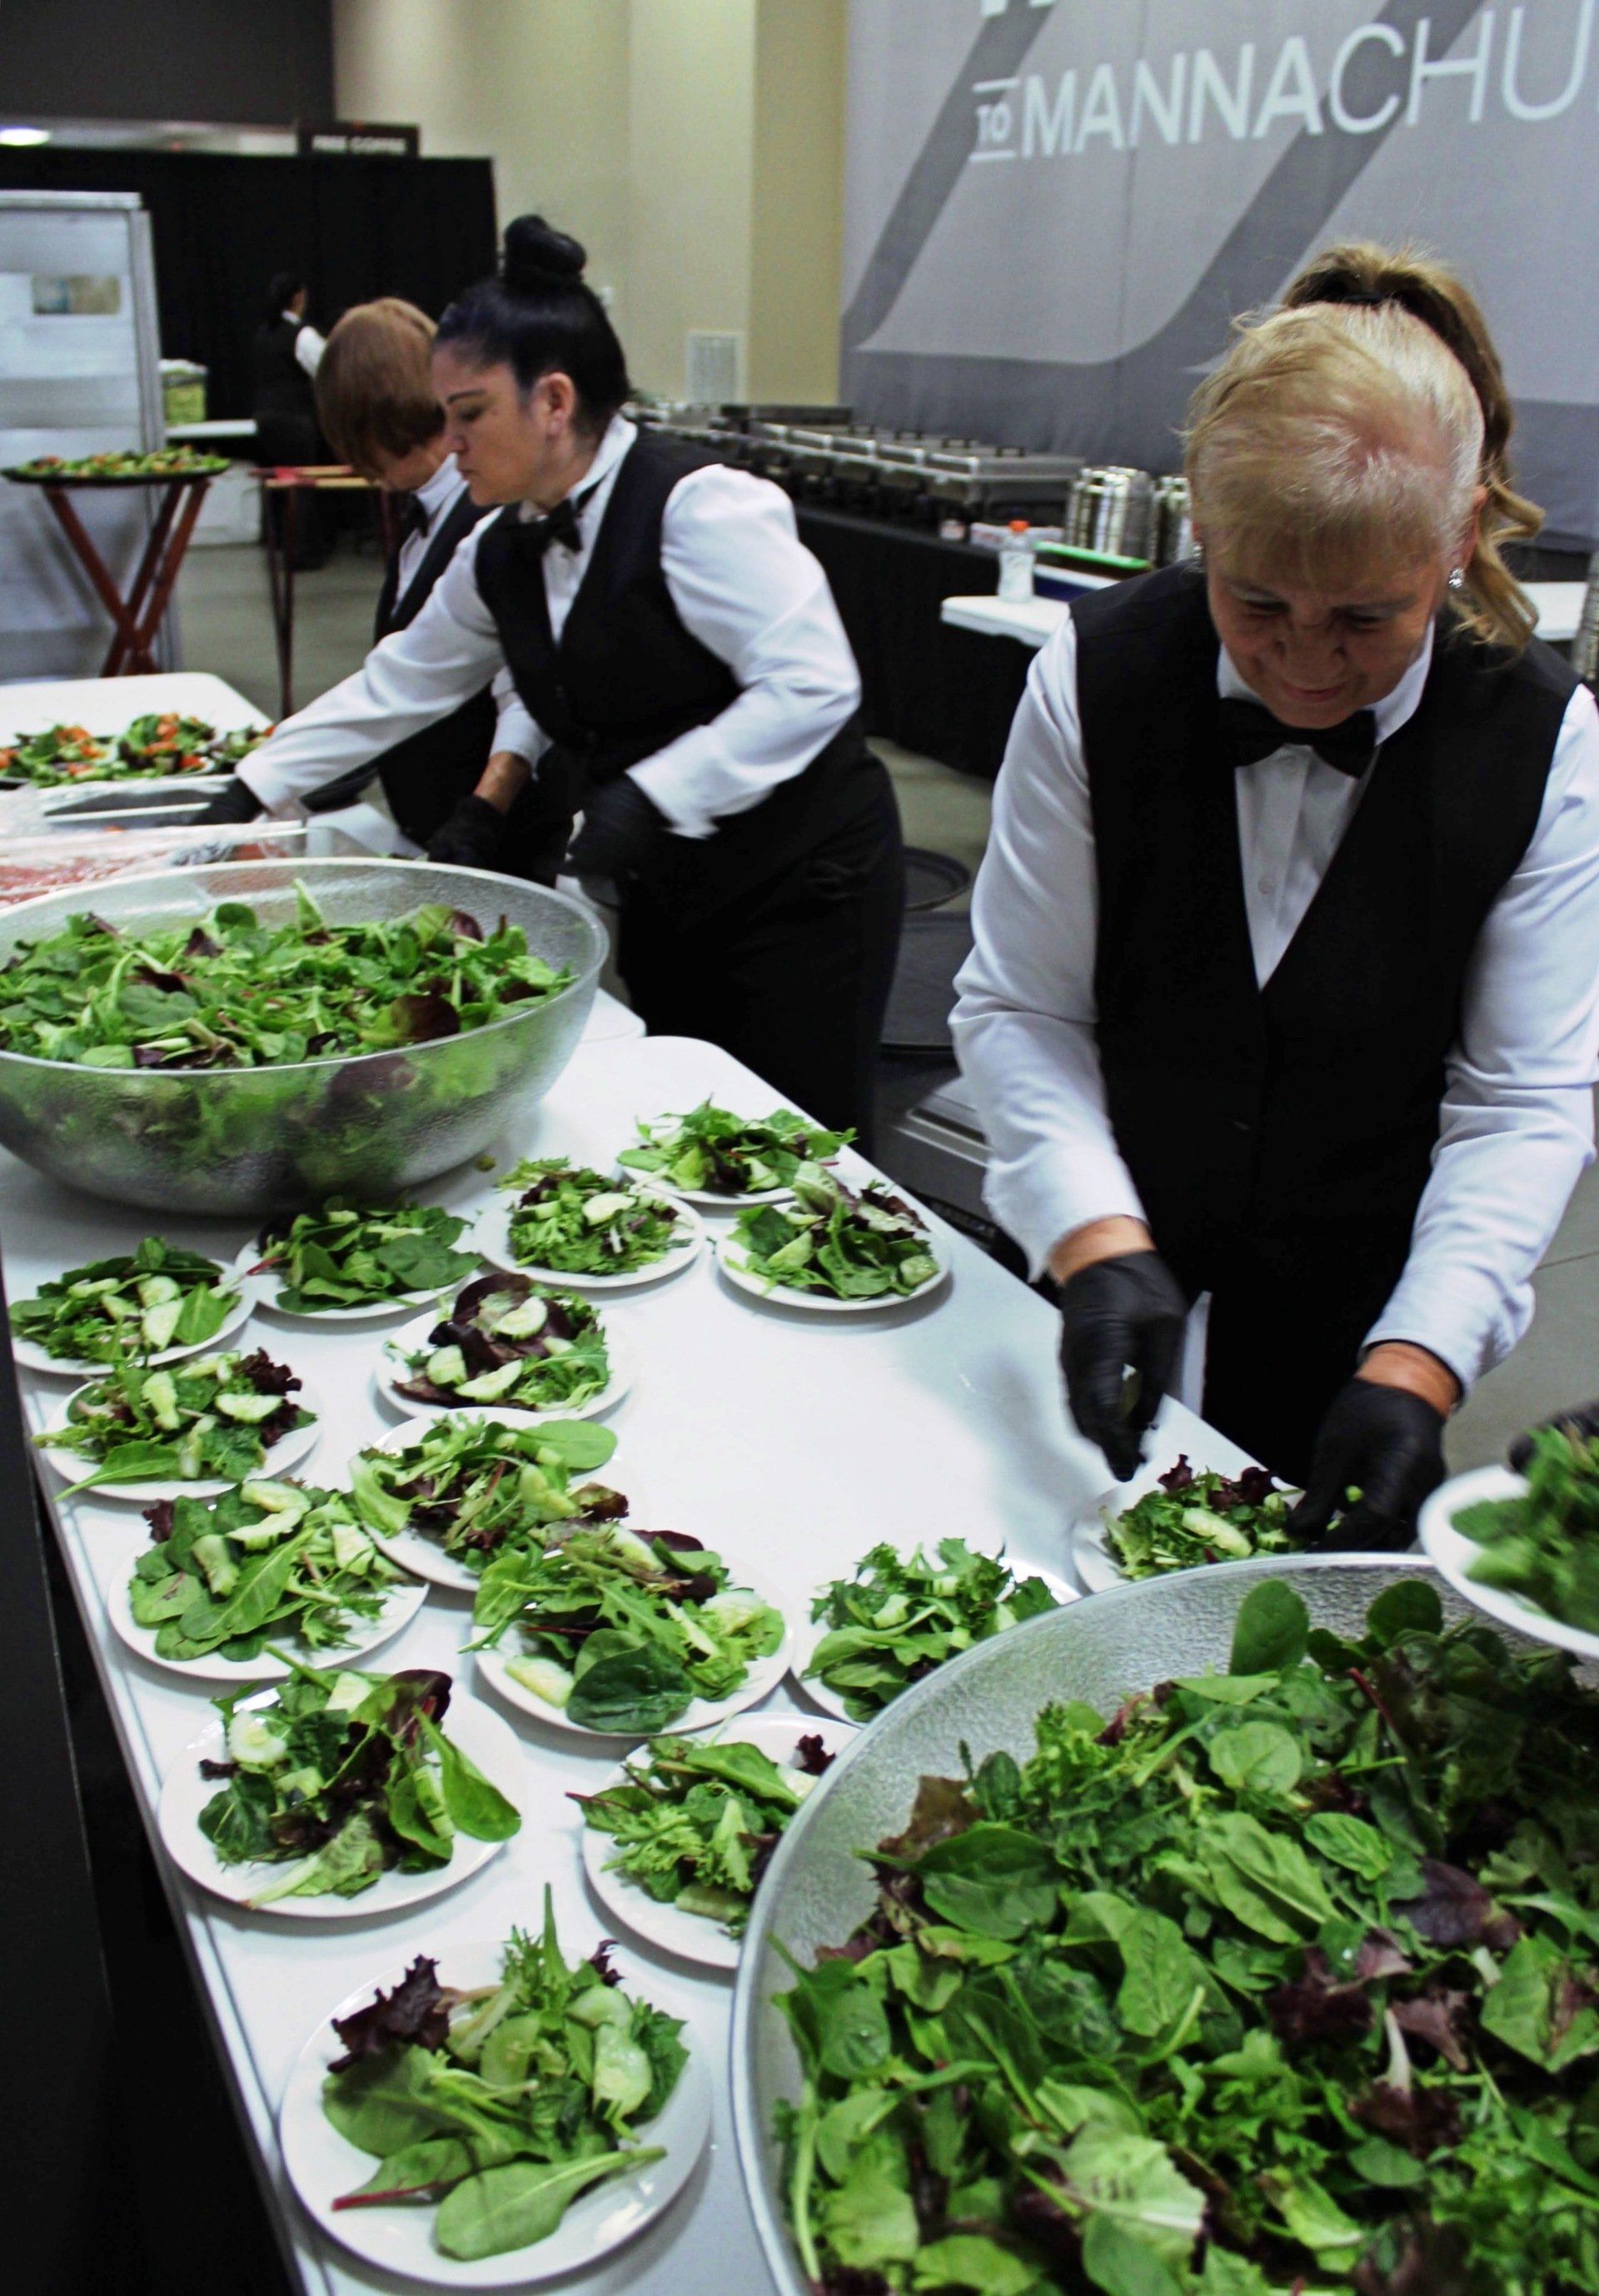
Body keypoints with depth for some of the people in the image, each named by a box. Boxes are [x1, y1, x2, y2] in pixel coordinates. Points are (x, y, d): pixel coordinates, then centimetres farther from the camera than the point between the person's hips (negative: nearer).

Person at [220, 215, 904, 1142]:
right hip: (668, 894, 8)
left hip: (802, 883, -7)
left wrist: (650, 795, -27)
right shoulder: (503, 555, 8)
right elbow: (394, 687, 17)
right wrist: (247, 793, 17)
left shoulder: (695, 507, -17)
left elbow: (811, 684, -24)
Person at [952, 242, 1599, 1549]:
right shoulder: (1097, 679, -15)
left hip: (1357, 1318, 0)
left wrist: (1414, 1369, -26)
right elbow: (1022, 1013, -13)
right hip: (1106, 1288, 1)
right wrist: (1100, 1247, -28)